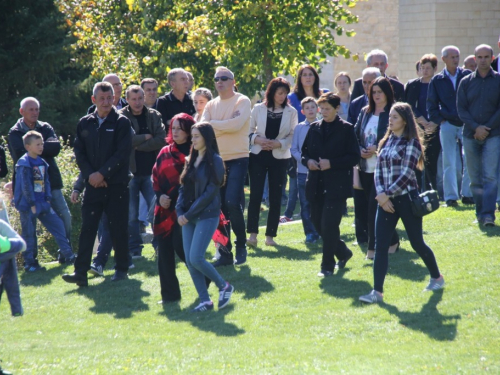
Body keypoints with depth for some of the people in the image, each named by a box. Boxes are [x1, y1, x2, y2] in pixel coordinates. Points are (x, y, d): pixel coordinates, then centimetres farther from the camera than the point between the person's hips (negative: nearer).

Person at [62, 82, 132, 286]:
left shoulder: (121, 122, -3)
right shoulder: (85, 123, 8)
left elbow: (123, 153, -10)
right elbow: (79, 152, 6)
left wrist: (102, 174, -15)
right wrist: (90, 175, -8)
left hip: (116, 185, -3)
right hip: (93, 185, 3)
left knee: (118, 229, 4)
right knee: (87, 228, -2)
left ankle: (122, 269, 16)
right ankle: (81, 272, -6)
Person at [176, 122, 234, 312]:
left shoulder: (215, 161, -8)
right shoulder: (191, 160, 13)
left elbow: (210, 192, -13)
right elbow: (183, 187, 13)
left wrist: (189, 214, -14)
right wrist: (180, 211, -3)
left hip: (206, 216, -7)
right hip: (188, 217, 7)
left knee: (196, 258, -14)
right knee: (189, 261, 1)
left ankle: (224, 286, 7)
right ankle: (205, 300, 8)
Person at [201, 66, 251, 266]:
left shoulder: (242, 101, -4)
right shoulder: (211, 105, 11)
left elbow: (237, 124, -20)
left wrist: (213, 124, -9)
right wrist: (226, 125, -13)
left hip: (237, 159, -5)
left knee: (232, 203, -17)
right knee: (219, 207, 4)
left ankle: (241, 246, 2)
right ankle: (225, 253, 11)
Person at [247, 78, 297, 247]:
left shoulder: (291, 112, 2)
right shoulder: (258, 109, 2)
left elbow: (293, 136, 0)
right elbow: (249, 130, 7)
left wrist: (278, 144, -15)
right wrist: (257, 140, -12)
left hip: (279, 157, 1)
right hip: (258, 155, -1)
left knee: (275, 197, 3)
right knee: (255, 194, -9)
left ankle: (270, 235, 9)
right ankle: (252, 234, -9)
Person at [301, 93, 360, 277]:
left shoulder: (346, 129, -4)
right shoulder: (314, 128, 11)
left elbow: (354, 157, -7)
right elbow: (304, 151, 17)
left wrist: (331, 163, -17)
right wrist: (308, 161, -6)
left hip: (337, 185, -6)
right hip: (316, 184, 6)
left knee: (329, 225, -10)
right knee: (318, 223, 9)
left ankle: (327, 266, 0)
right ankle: (343, 253, 30)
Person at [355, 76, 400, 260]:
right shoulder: (365, 112, 12)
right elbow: (356, 135, 13)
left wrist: (377, 148, -17)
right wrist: (360, 150, -5)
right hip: (366, 167, 7)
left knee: (374, 206, -11)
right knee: (373, 207, 11)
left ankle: (373, 248, -8)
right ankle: (392, 241, 25)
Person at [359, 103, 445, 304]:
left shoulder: (411, 143, -8)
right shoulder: (385, 142, 12)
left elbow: (406, 174, -15)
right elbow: (378, 171, 10)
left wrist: (388, 194, -16)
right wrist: (381, 194, -6)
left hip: (406, 198, -5)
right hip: (386, 201, 5)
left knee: (417, 243, 6)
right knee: (380, 245, -5)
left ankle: (436, 277, 29)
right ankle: (377, 291, -7)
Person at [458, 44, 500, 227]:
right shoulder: (466, 82, 8)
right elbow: (461, 109, 4)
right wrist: (476, 128, -10)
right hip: (471, 136, 3)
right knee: (475, 178, 5)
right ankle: (480, 213, 13)